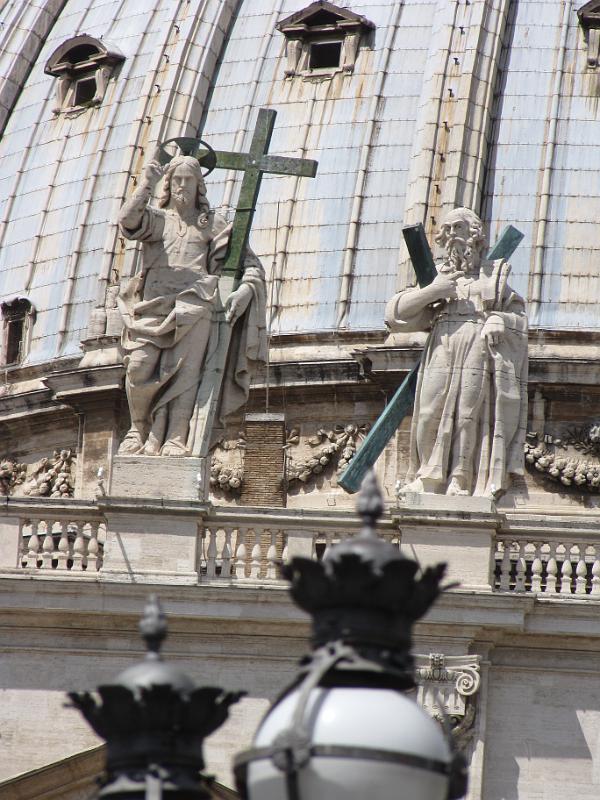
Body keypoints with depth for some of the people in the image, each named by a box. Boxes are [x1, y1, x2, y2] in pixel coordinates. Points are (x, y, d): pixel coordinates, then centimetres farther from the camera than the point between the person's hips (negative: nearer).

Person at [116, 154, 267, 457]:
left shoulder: (212, 224, 21)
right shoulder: (156, 219, 23)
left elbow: (251, 266, 15)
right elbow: (128, 220, -2)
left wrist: (245, 289, -5)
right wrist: (147, 183, -7)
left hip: (193, 308, -1)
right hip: (154, 306, 1)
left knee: (184, 374, -17)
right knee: (139, 371, -16)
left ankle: (175, 442, -25)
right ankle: (141, 433, 4)